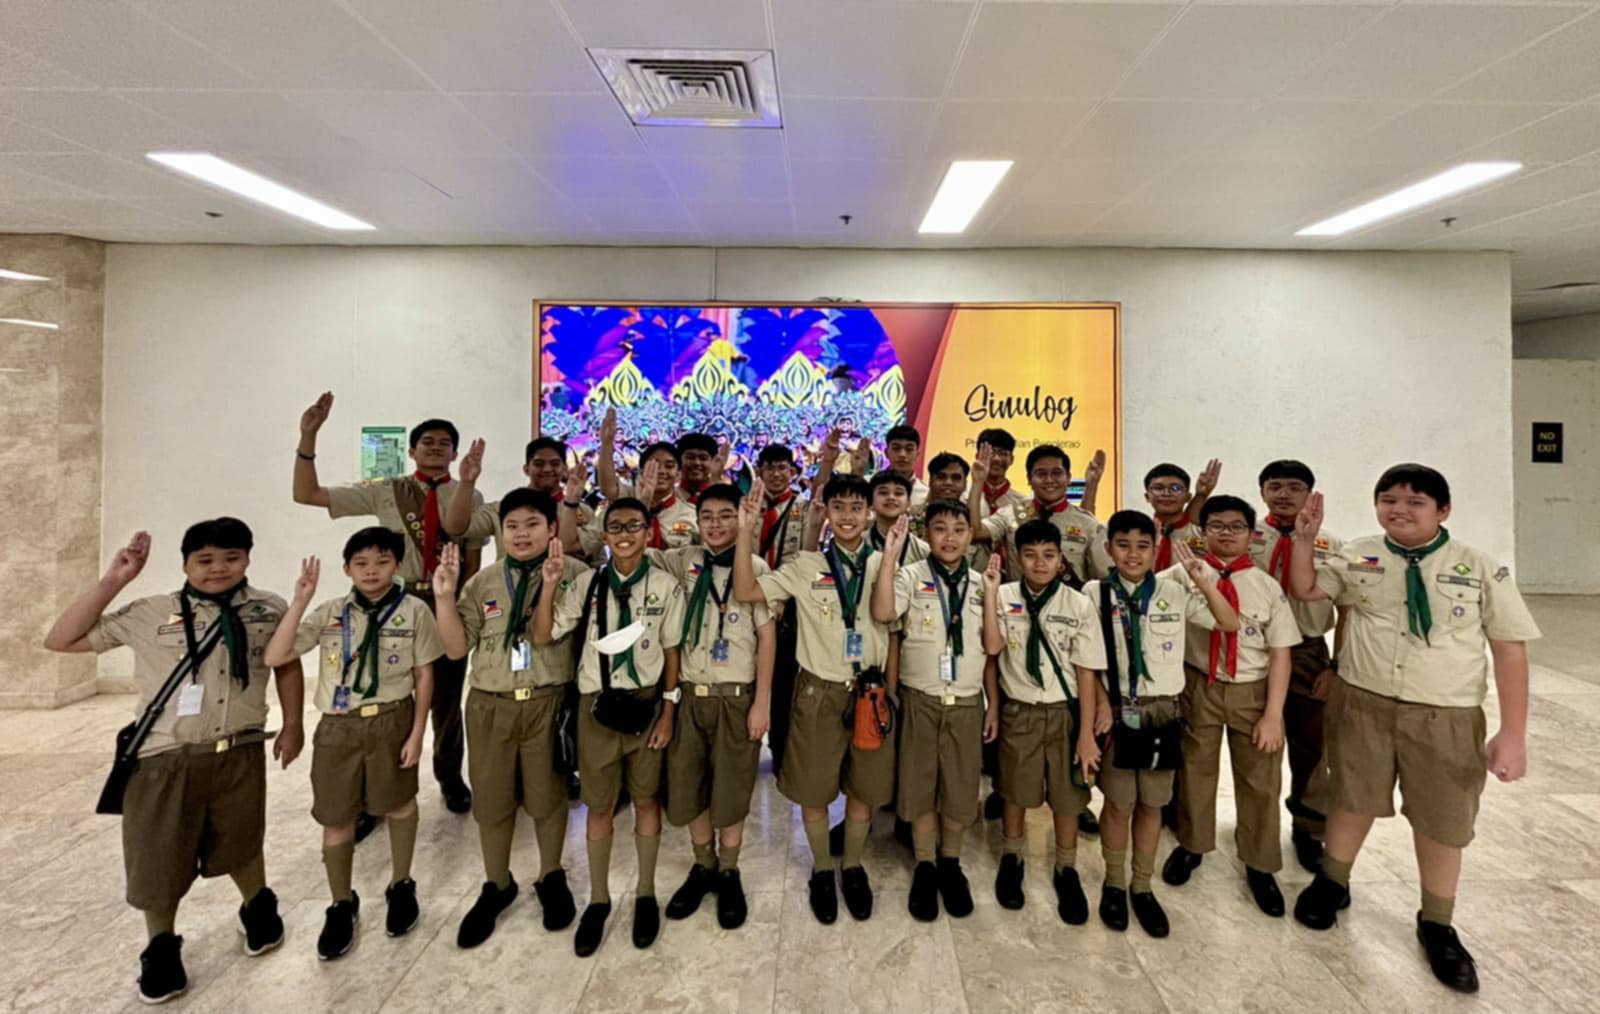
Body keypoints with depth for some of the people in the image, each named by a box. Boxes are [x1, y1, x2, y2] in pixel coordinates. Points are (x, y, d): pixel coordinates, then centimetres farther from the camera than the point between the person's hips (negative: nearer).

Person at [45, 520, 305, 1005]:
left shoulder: (269, 610, -2)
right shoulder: (149, 615, -4)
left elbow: (287, 663, 10)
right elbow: (60, 640, -4)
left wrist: (293, 724, 8)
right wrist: (113, 580, -12)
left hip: (240, 754, 1)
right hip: (164, 759, 0)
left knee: (239, 845, 19)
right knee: (159, 859, 10)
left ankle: (258, 911, 47)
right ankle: (161, 948, 36)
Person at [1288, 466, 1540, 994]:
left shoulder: (1481, 568, -7)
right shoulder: (1357, 556, -1)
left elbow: (1509, 649, -6)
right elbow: (1303, 590, 12)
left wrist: (1513, 734, -10)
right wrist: (1304, 540, -5)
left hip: (1446, 717, -1)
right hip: (1362, 704, 1)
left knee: (1442, 821, 14)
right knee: (1352, 800, 17)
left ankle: (1437, 925, 39)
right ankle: (1332, 883, 42)